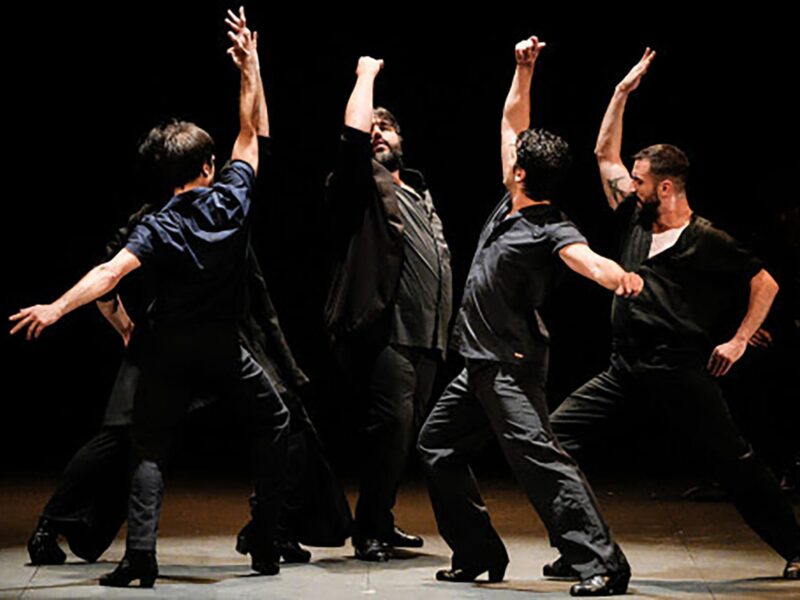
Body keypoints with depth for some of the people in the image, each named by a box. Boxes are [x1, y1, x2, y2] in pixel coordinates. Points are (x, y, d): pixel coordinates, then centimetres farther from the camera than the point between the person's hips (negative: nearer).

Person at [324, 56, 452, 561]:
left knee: (407, 431, 8)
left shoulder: (420, 195, 25)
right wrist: (367, 74, -1)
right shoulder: (361, 186, 3)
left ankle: (382, 523, 19)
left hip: (425, 337, 8)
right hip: (383, 332, -8)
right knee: (392, 421, -19)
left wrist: (441, 333, 22)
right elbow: (354, 132, -15)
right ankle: (369, 532, -12)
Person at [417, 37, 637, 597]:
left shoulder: (551, 230, -18)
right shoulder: (511, 205, 5)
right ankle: (480, 554, 24)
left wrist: (618, 275, -60)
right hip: (480, 364, 10)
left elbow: (587, 259, -39)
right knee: (438, 446, 17)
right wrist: (524, 70, 6)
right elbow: (511, 120, 14)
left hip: (512, 366, -10)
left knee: (538, 454, -21)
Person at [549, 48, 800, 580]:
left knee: (734, 461, -3)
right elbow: (606, 154, 20)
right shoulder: (637, 221, 13)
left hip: (680, 374, -6)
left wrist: (739, 340, -2)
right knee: (556, 435, -5)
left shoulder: (709, 242, -4)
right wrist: (623, 92, 15)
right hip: (624, 371, 6)